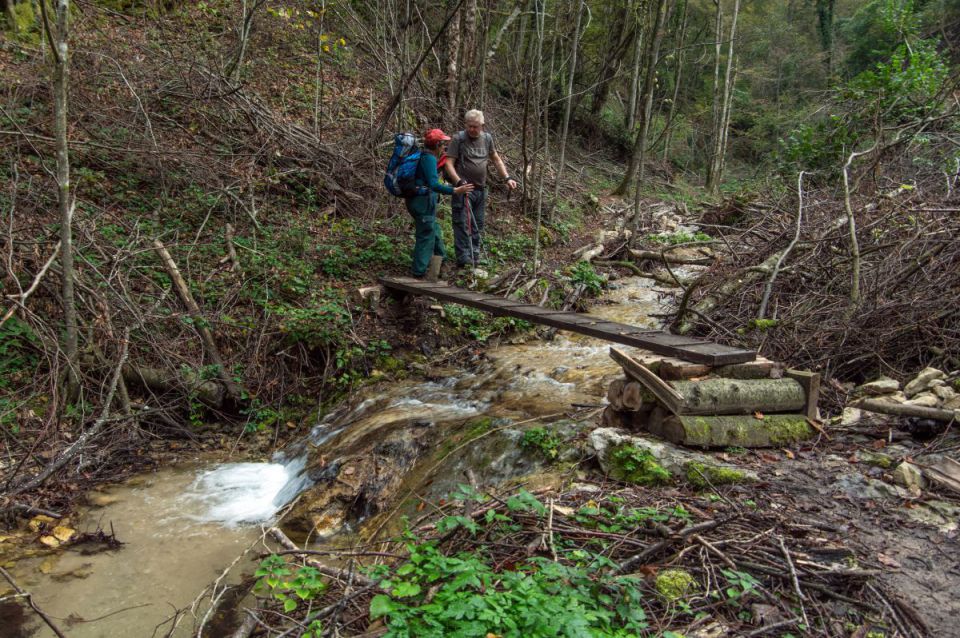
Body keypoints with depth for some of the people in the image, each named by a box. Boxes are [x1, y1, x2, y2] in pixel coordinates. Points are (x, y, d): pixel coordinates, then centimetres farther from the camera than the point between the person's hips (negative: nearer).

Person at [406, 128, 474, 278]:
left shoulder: (422, 156, 13)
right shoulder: (429, 159, -18)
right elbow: (433, 185, -29)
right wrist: (455, 191, -33)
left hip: (417, 200, 10)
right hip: (423, 202, -10)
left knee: (434, 231, 23)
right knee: (426, 236, -4)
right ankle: (419, 272, 0)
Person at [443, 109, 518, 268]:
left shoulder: (487, 138, 8)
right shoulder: (458, 139, -8)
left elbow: (496, 159, 19)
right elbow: (448, 163, -13)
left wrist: (507, 178, 9)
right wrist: (459, 182, -25)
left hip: (481, 189, 6)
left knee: (478, 226, 11)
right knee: (463, 224, -8)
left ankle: (475, 257, 21)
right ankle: (463, 258, -7)